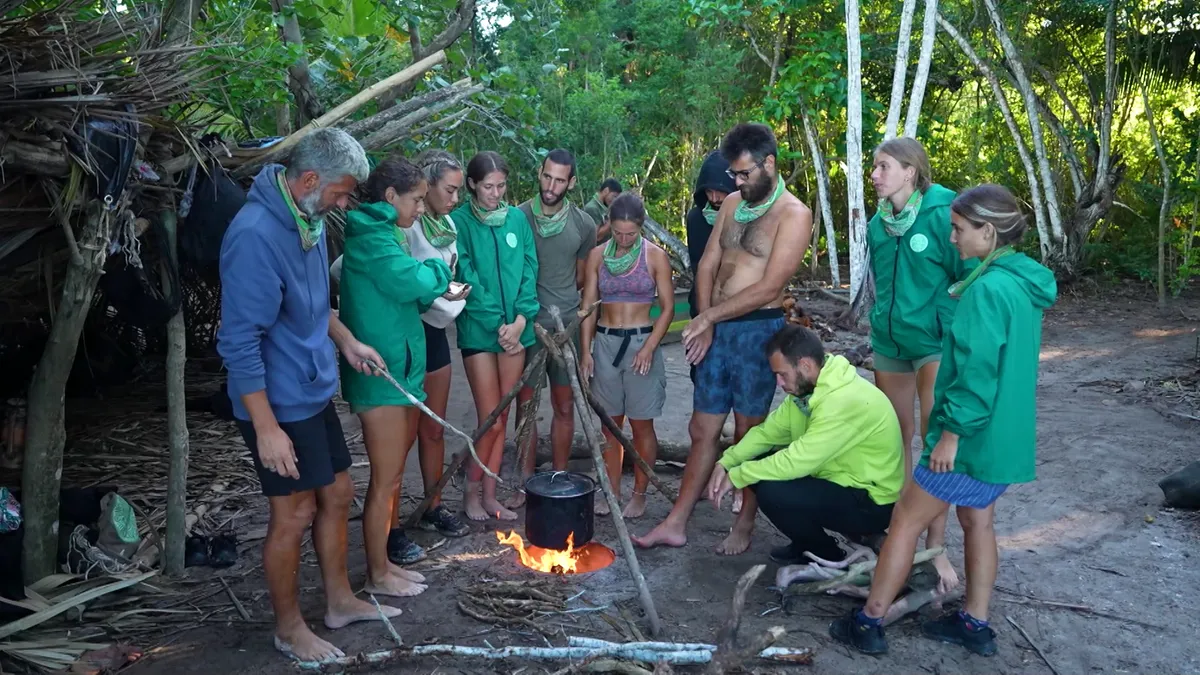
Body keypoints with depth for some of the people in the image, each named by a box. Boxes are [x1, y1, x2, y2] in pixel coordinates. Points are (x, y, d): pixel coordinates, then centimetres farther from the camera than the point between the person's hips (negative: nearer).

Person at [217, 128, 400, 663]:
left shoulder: (308, 219, 4)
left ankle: (340, 602, 36)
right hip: (279, 404, -9)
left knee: (336, 494, 18)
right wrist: (266, 428, -22)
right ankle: (289, 629, 26)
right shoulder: (255, 234, -25)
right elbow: (240, 342, -24)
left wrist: (347, 342, 14)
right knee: (294, 514, 5)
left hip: (314, 391, 9)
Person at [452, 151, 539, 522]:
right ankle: (472, 492, 18)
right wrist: (496, 323, -13)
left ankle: (490, 494, 22)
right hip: (478, 330, -4)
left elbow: (529, 270, 4)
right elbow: (466, 277, -10)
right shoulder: (460, 221, -5)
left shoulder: (517, 218, 7)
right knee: (491, 421, -4)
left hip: (516, 329, 4)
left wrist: (521, 319, -8)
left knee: (501, 419, 10)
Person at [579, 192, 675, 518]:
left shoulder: (655, 256, -4)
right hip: (605, 343, 3)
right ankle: (612, 489, 20)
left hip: (641, 341, -3)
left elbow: (668, 307, -4)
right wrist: (585, 351, 0)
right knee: (610, 423, 9)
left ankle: (639, 494, 15)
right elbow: (589, 305, 6)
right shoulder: (598, 255, 3)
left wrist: (649, 348, -13)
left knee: (641, 424, 3)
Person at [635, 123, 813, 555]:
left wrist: (709, 315, -12)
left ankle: (744, 525, 22)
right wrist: (704, 325, -3)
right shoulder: (732, 204, 12)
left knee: (748, 433, 6)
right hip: (716, 329, 6)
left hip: (757, 330, -6)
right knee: (702, 430, 10)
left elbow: (769, 287, -16)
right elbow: (707, 266, 9)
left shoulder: (793, 214, -9)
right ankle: (676, 523, 18)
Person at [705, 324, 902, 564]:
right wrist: (726, 463, -10)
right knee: (760, 465, 1)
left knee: (771, 492, -24)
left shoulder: (845, 401, -30)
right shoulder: (808, 388, 0)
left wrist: (736, 477, -21)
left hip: (872, 503, -9)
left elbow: (798, 461, -31)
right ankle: (807, 543, 14)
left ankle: (827, 556, 1)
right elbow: (769, 431, 4)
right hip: (843, 481, 9)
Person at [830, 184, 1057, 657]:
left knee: (906, 520, 1)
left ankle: (869, 622, 11)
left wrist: (951, 431, -18)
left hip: (974, 435, -9)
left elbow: (978, 371, -25)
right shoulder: (1024, 281, 8)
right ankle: (975, 625, 29)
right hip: (1006, 434, 9)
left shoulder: (989, 288, -22)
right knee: (977, 521, 19)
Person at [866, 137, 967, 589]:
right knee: (895, 438, 13)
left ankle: (936, 547, 8)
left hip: (935, 343, -6)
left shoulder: (943, 216, -13)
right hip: (889, 341, 6)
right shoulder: (879, 224, 6)